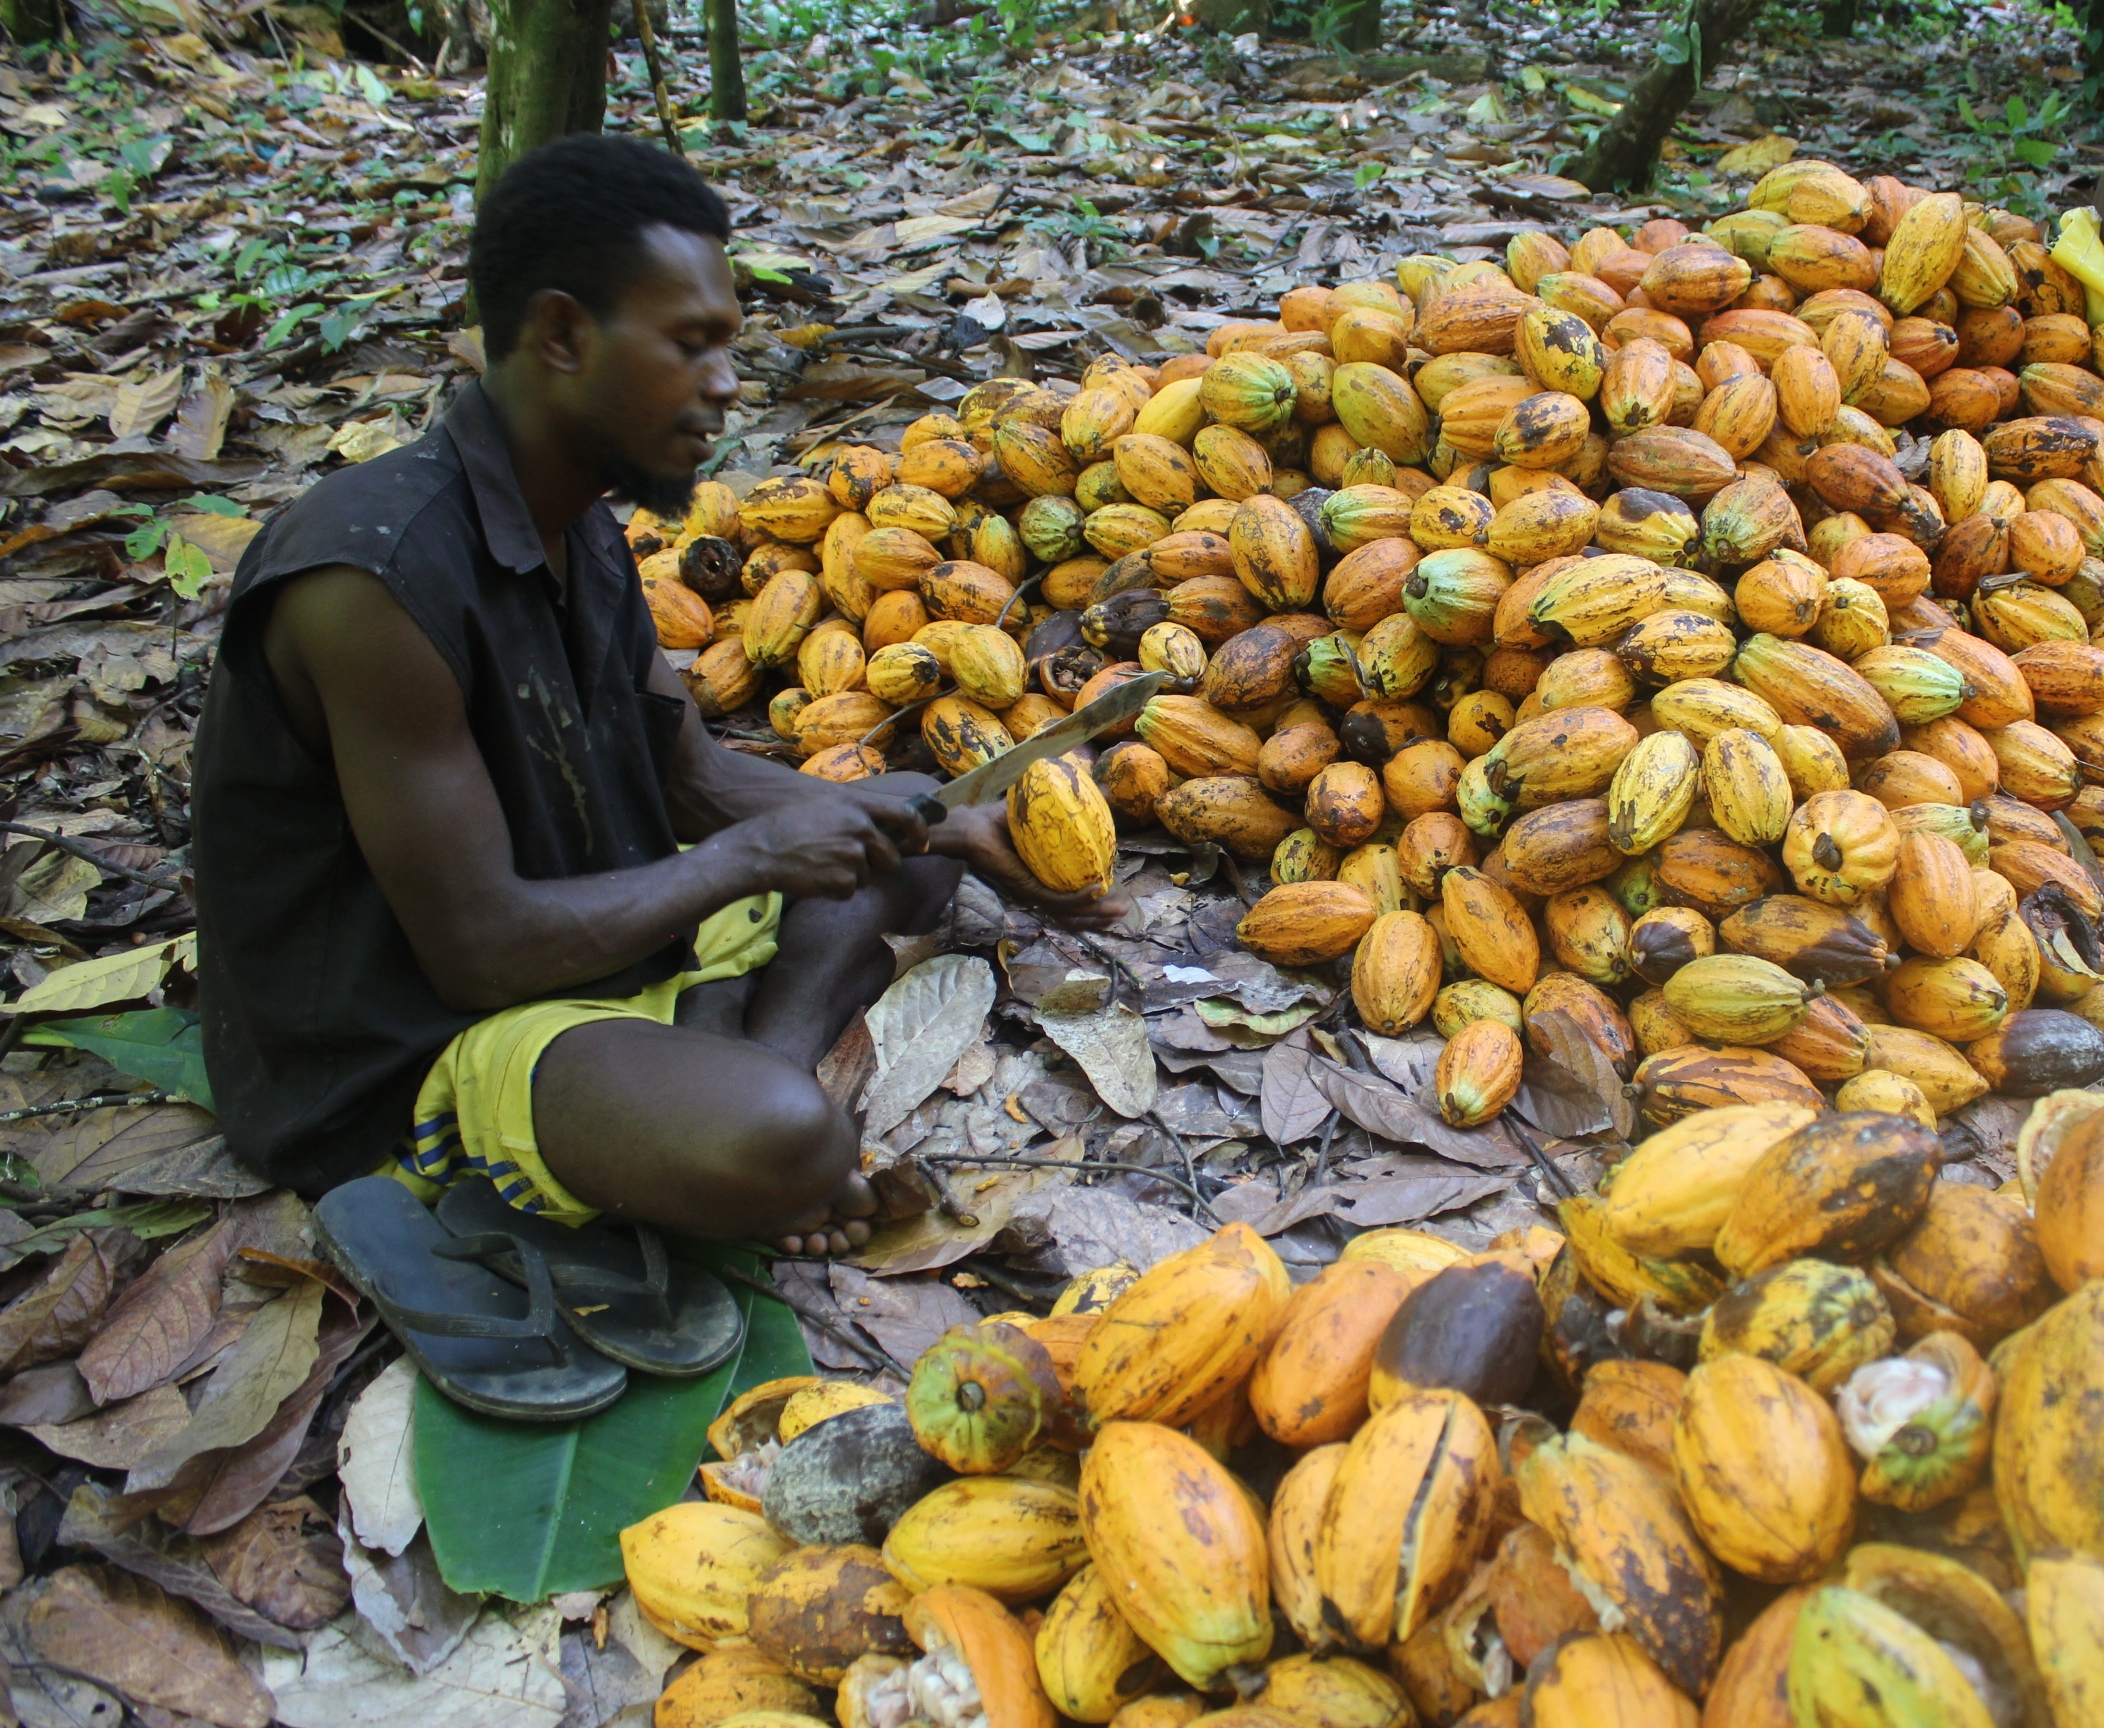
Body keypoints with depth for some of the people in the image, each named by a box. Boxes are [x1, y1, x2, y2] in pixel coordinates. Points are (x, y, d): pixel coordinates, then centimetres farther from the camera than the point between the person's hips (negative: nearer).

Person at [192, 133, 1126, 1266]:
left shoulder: (581, 532, 2)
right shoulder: (380, 575, -26)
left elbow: (698, 779, 10)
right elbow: (479, 948, -25)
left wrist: (954, 831, 0)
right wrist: (752, 854, -15)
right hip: (403, 1068, -9)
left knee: (906, 836, 10)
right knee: (780, 1141, -38)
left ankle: (737, 1053, -11)